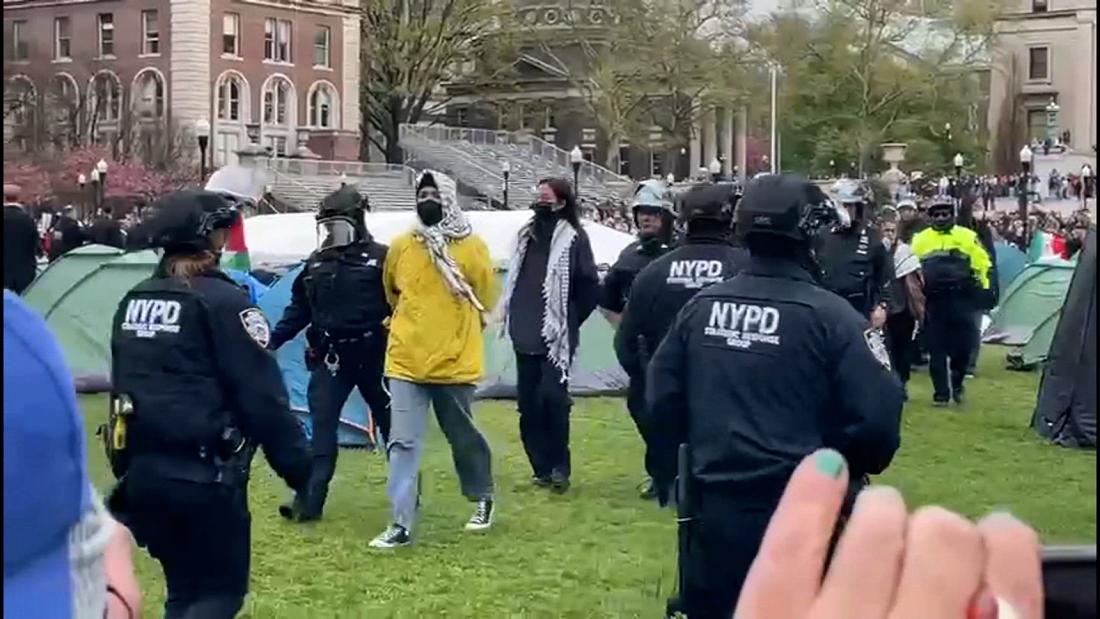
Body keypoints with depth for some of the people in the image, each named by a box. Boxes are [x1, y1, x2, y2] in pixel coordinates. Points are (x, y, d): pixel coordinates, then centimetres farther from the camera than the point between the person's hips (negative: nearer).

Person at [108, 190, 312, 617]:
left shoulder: (133, 302, 11)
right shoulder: (222, 302, -13)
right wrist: (300, 469, -6)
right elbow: (263, 399, -13)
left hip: (142, 470, 8)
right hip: (204, 475, -7)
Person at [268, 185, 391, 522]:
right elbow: (299, 310, 14)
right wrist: (273, 341, 8)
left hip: (373, 354, -4)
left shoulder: (379, 258, -8)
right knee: (321, 424, -2)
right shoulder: (315, 264, 8)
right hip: (331, 356, 4)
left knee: (391, 424, 10)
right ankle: (311, 499, -3)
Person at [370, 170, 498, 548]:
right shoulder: (400, 246, 2)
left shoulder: (471, 247, -5)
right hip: (406, 361, 2)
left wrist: (455, 329, 10)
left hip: (455, 362, -1)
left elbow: (485, 297, 6)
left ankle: (483, 500, 37)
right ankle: (401, 525, -2)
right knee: (403, 443, -4)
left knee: (464, 438, 14)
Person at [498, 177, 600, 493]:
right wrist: (514, 318, 15)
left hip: (556, 337, -7)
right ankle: (543, 467, 14)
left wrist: (569, 322, -1)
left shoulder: (573, 238, -6)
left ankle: (559, 466, -1)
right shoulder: (526, 235, 13)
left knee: (552, 396, -13)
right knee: (528, 402, 6)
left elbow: (590, 286, -6)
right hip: (525, 336, 7)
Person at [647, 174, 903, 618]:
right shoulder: (830, 316, -12)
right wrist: (856, 470, 5)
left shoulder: (700, 307, 2)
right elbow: (878, 415, -15)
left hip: (711, 507, 5)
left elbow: (662, 399, 7)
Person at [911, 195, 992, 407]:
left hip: (961, 299, -1)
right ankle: (941, 392, 7)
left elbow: (982, 265, 7)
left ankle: (956, 383, 22)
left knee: (963, 344, -2)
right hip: (933, 300, 1)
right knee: (936, 348, 1)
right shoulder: (921, 239, 10)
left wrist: (983, 293, 3)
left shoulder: (967, 237, 5)